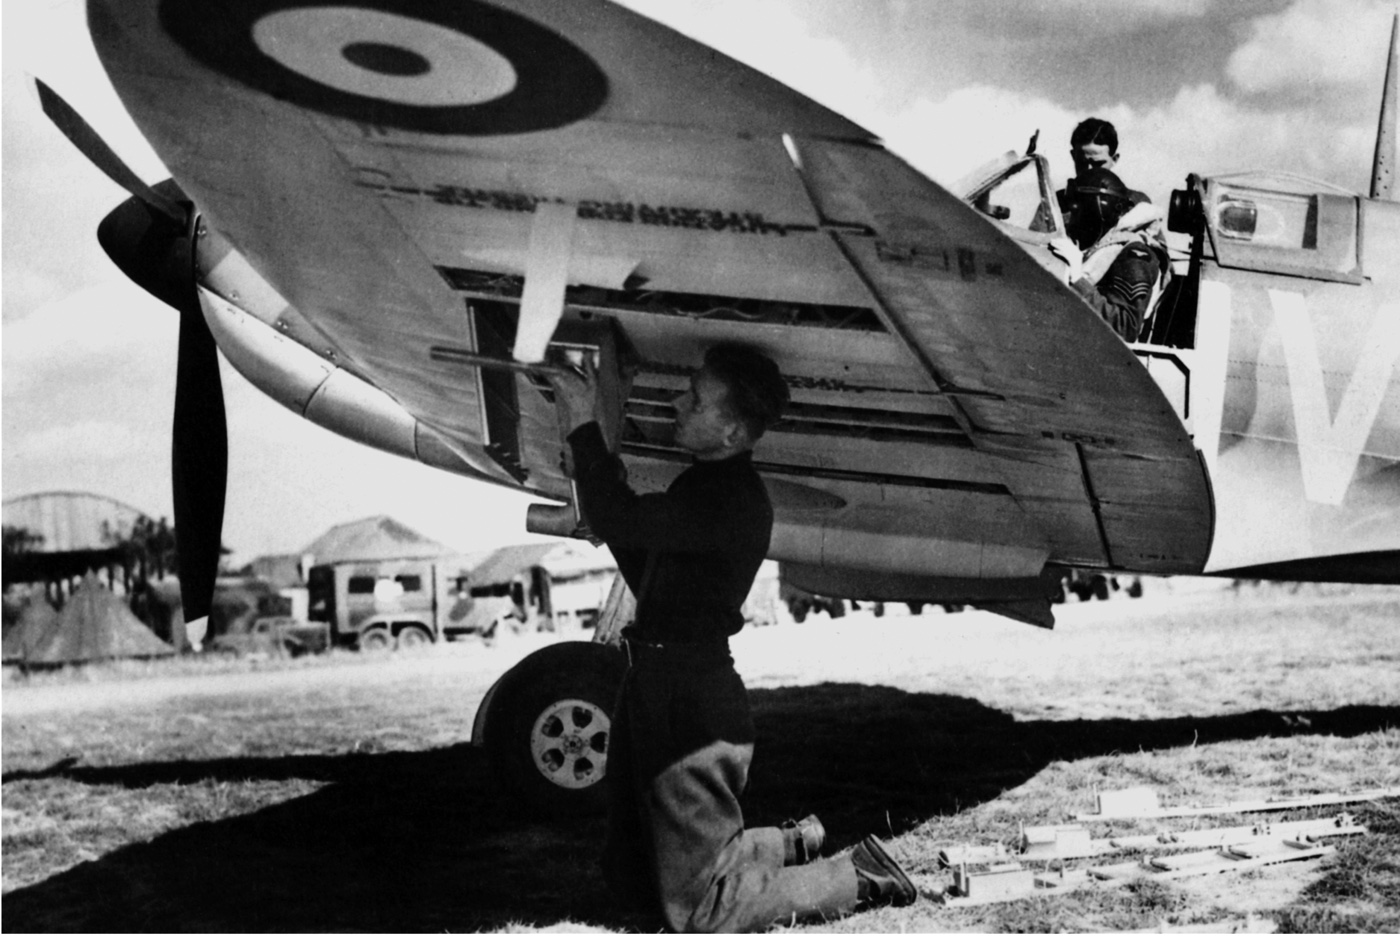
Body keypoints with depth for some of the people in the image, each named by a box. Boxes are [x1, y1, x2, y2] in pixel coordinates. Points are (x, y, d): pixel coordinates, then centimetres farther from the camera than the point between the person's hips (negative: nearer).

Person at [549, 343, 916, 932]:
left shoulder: (731, 500, -20)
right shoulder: (708, 484, 13)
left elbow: (619, 521, -29)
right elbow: (647, 579, 19)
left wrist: (583, 426, -18)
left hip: (692, 706, -10)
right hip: (653, 685, 10)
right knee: (630, 879, 20)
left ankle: (856, 878, 11)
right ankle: (793, 845, 28)